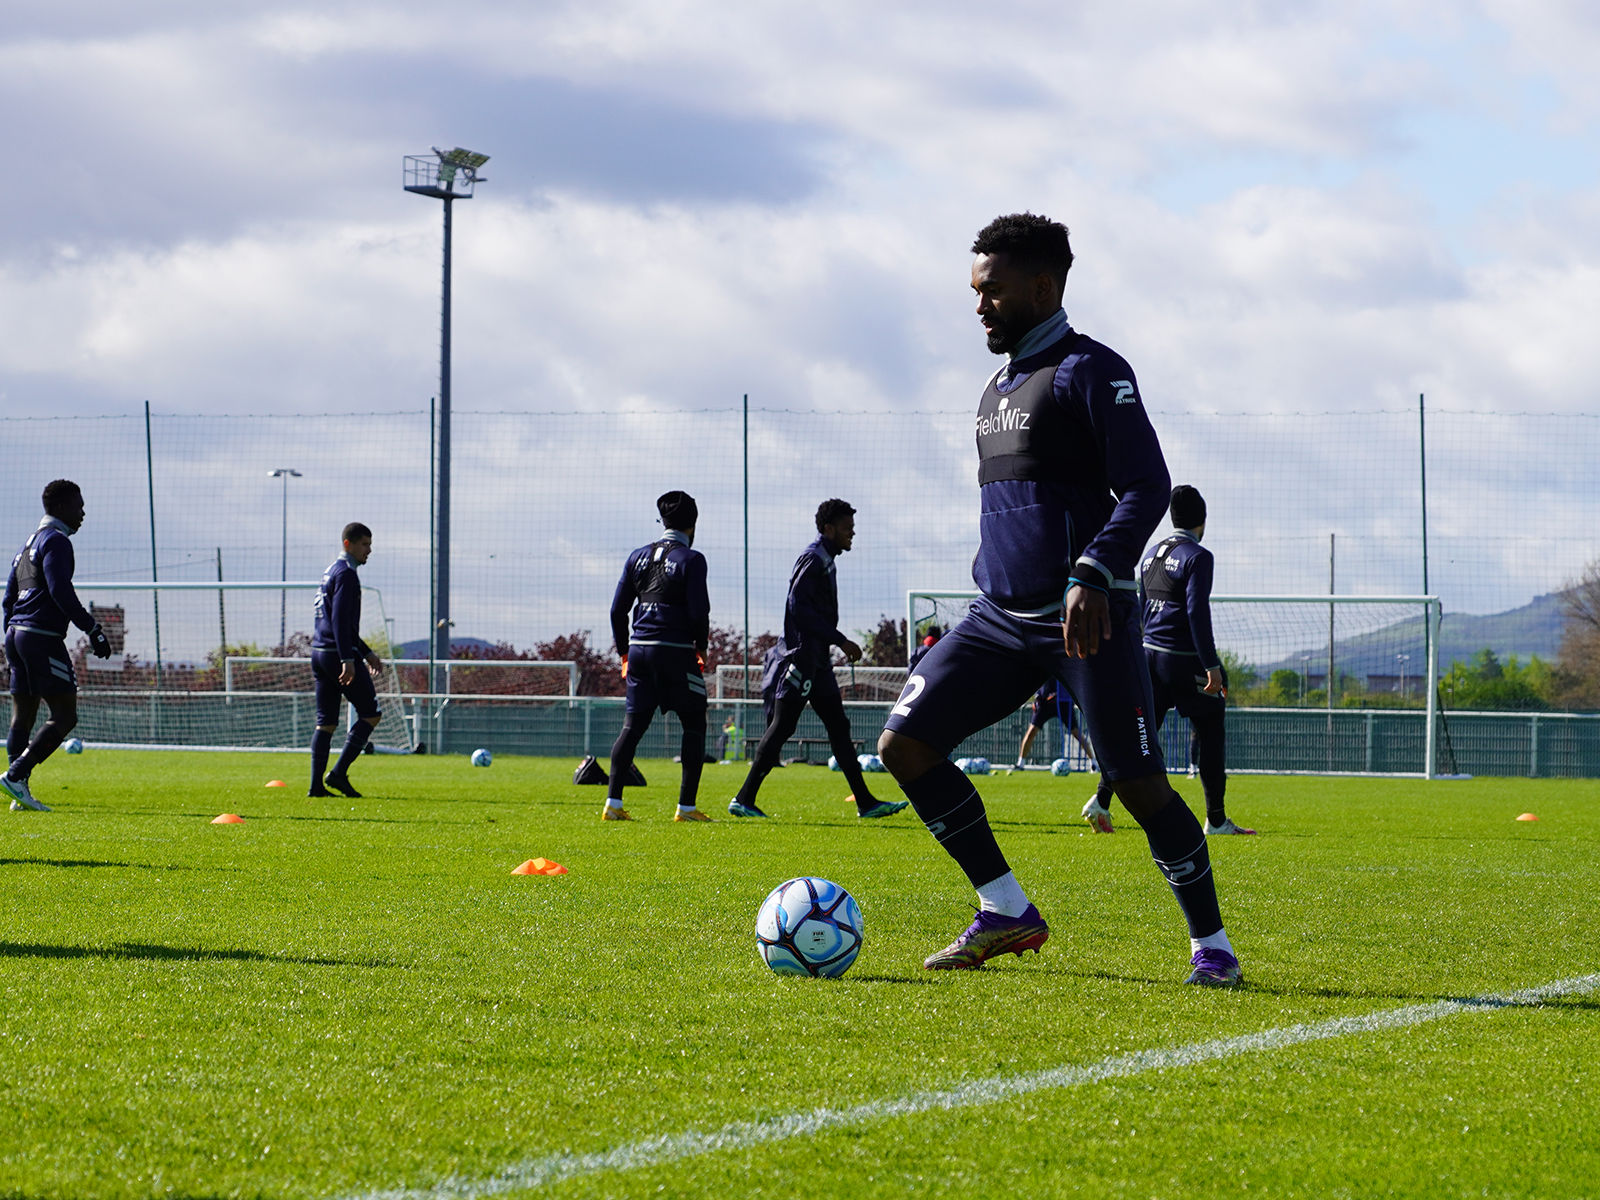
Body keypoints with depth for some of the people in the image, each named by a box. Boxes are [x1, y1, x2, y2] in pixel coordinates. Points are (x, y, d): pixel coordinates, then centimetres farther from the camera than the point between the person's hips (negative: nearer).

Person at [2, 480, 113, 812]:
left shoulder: (29, 544, 22)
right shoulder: (56, 541, -7)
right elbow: (60, 590, -19)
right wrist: (93, 629, -19)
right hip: (42, 636, -10)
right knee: (65, 715, -8)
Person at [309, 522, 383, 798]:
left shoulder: (330, 571, 21)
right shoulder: (345, 573, -10)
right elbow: (340, 620, -19)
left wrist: (366, 653, 30)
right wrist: (348, 659, -24)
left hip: (319, 652, 9)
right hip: (337, 653, -9)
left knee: (325, 721, 7)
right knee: (371, 713, -2)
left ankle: (316, 784, 1)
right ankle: (339, 773, -9)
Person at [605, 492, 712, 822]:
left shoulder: (639, 557, 9)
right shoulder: (691, 559, -6)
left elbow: (617, 610, 9)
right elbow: (699, 612, -12)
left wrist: (624, 652, 17)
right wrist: (700, 647, 5)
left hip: (639, 648, 5)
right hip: (675, 651, -5)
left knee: (632, 726, 7)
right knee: (694, 725, 5)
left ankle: (613, 803, 0)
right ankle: (686, 806, 0)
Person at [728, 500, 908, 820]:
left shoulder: (824, 560, 18)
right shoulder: (813, 559, -12)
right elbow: (799, 607, -20)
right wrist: (840, 640, -20)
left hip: (816, 659, 10)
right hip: (801, 657, -10)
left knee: (838, 727, 7)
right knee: (782, 726, -9)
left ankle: (865, 802, 7)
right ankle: (744, 799, -6)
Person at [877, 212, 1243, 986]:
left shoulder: (1090, 371, -6)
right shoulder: (999, 387, 20)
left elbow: (1146, 487, -14)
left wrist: (1095, 576, -25)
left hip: (1085, 619, -8)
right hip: (1002, 616, 8)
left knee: (1137, 783, -8)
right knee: (905, 744, -3)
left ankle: (1211, 945, 7)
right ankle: (1006, 911, 4)